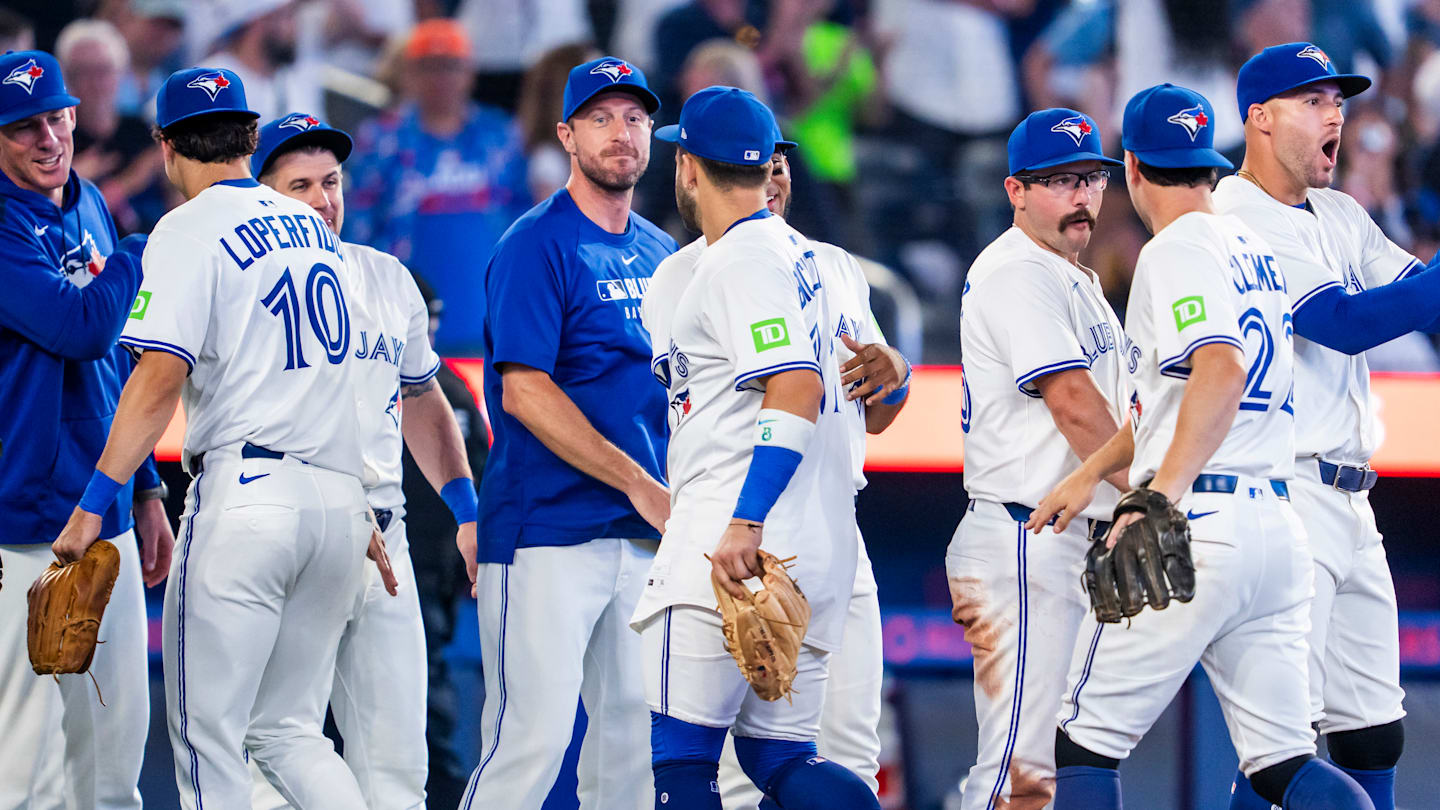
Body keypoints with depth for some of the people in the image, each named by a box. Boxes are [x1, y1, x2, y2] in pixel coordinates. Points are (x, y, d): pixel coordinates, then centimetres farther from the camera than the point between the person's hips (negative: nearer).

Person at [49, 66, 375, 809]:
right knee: (287, 731, 12)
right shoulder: (311, 227, 17)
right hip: (339, 494, 7)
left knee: (208, 737, -3)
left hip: (245, 495, -7)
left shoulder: (190, 230, -4)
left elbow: (161, 378, -14)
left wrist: (93, 503, -16)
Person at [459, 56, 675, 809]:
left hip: (643, 538, 7)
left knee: (636, 739, 4)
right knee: (532, 738, -12)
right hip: (548, 533, -7)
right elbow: (525, 393, -15)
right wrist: (640, 484, -17)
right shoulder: (537, 245, -6)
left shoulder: (661, 254, 16)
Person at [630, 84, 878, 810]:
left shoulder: (739, 261, -9)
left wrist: (747, 523, -28)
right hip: (818, 553, 9)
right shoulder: (799, 254, 20)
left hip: (731, 553, -9)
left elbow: (797, 390, -22)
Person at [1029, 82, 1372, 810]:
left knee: (1087, 738, 1)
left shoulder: (1177, 250, -7)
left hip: (1198, 526, -8)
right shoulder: (1256, 251, 20)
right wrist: (1090, 473, 35)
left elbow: (1222, 369, -25)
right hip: (1277, 525, 8)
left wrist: (1163, 495, -34)